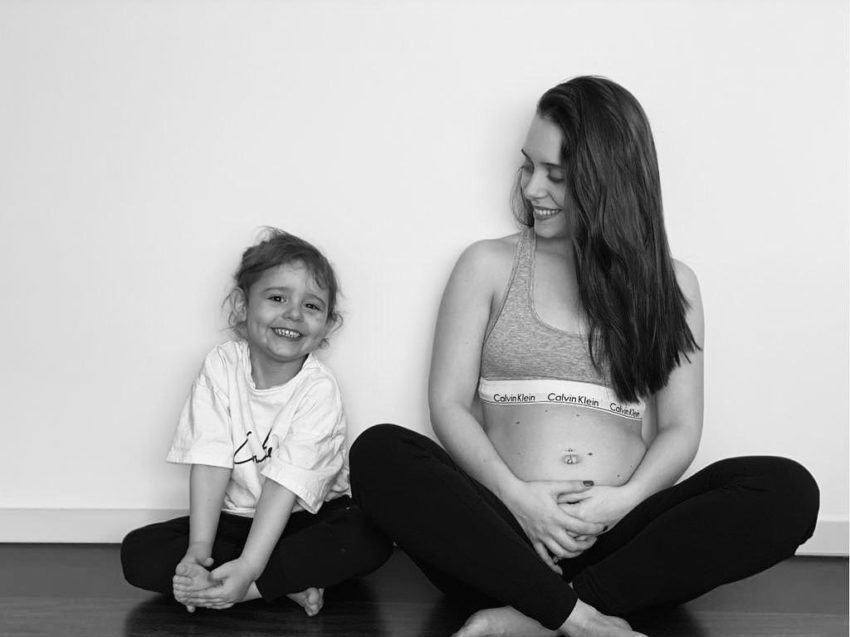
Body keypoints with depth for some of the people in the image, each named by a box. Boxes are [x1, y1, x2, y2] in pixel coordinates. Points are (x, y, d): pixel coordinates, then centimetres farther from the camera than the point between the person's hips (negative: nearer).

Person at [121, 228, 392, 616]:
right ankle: (291, 584, -20)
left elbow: (287, 483, -24)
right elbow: (210, 461, -15)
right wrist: (199, 550, -27)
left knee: (372, 536, -31)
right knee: (138, 554, -18)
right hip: (235, 518, 3)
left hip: (309, 516, -2)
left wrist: (248, 567, -34)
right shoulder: (222, 366, -9)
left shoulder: (319, 390, -16)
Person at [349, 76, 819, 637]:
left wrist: (624, 500, -14)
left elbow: (680, 429, 7)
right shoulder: (488, 266, 11)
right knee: (378, 452, -27)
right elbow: (448, 405, 4)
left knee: (789, 489, -24)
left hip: (616, 540, 1)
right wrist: (516, 496, -14)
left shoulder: (670, 285, 13)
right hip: (505, 527, -1)